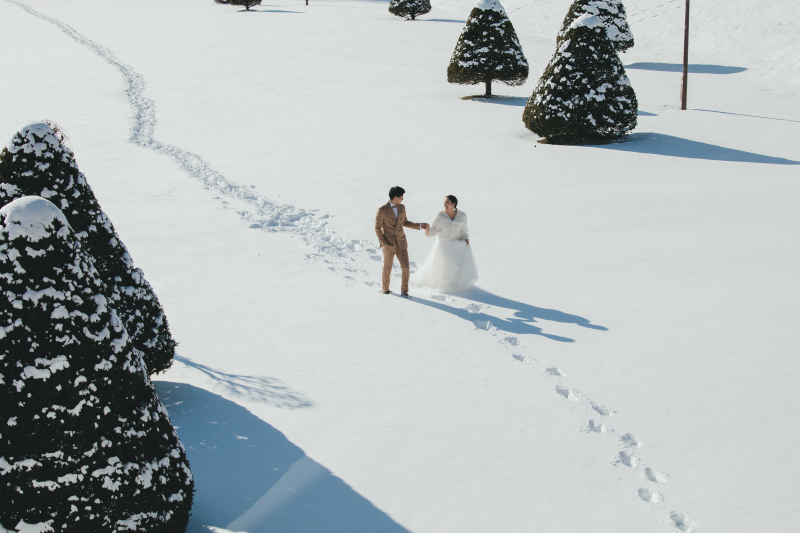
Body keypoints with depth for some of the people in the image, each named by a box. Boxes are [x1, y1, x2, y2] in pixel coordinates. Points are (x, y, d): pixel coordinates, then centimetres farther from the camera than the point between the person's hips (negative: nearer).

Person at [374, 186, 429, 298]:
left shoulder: (401, 207, 2)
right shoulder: (382, 210, -15)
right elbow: (377, 228, -9)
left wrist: (420, 226, 6)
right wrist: (384, 243, -16)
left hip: (401, 243, 4)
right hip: (389, 243, -4)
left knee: (406, 268, -5)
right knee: (387, 268, 9)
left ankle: (404, 291, 8)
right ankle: (385, 289, 32)